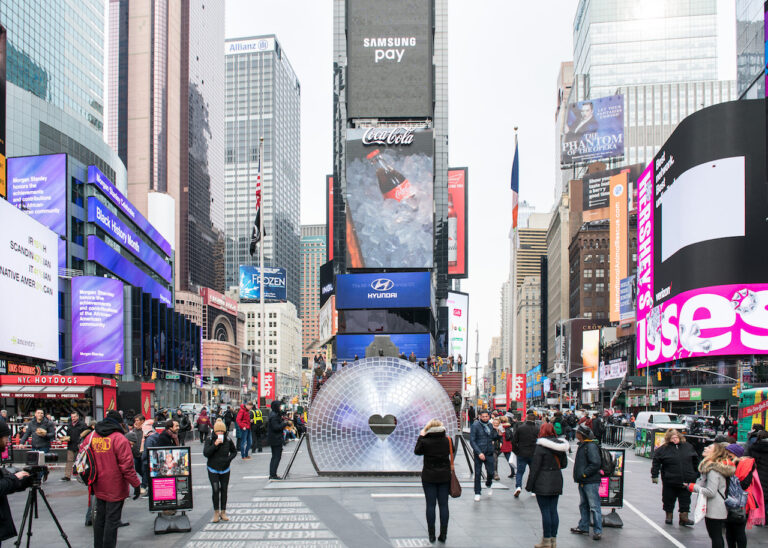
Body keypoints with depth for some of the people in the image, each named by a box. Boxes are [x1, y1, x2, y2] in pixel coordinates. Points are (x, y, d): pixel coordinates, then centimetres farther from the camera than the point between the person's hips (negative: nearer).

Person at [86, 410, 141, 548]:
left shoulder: (91, 436, 5)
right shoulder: (119, 438, -14)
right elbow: (126, 464, -17)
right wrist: (136, 484, -11)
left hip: (99, 488, 6)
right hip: (115, 489, -6)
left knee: (99, 519, 18)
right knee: (112, 520, 0)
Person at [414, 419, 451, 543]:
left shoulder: (425, 441, -12)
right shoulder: (446, 440, -5)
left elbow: (417, 451, 5)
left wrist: (421, 437, 9)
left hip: (429, 477, -2)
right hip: (444, 477, 2)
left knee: (430, 505, 4)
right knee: (443, 505, 6)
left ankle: (431, 534, 5)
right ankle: (443, 534, 7)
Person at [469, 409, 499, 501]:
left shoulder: (490, 425, 8)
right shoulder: (475, 425, -8)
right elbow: (472, 441, -11)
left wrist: (498, 434, -4)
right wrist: (479, 453, -18)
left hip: (489, 453, 4)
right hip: (479, 453, -4)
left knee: (490, 472, 2)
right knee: (477, 473, 2)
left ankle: (489, 485, 34)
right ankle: (477, 493, 15)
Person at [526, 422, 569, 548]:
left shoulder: (541, 446, -13)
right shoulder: (561, 445, 5)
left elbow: (535, 467, -12)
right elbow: (564, 464, 14)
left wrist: (529, 485, -7)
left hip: (543, 483, -6)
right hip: (557, 482, 6)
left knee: (545, 511, -1)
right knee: (553, 510, 11)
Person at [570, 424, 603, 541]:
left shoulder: (591, 446, -17)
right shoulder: (582, 445, 14)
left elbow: (596, 464, -22)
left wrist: (583, 474, -19)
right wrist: (578, 476, 15)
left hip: (591, 482, -10)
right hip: (583, 481, 10)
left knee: (594, 507, -6)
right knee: (583, 505, 17)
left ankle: (598, 531, -2)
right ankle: (583, 527, 27)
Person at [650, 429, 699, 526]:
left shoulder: (688, 446, 5)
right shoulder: (663, 449, -5)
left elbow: (695, 460, 16)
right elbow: (656, 462, -2)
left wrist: (697, 474, 19)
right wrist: (654, 475, -6)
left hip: (687, 481, 1)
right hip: (670, 480, -1)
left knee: (685, 500, 3)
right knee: (669, 499, 10)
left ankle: (684, 517, 10)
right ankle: (669, 516, 26)